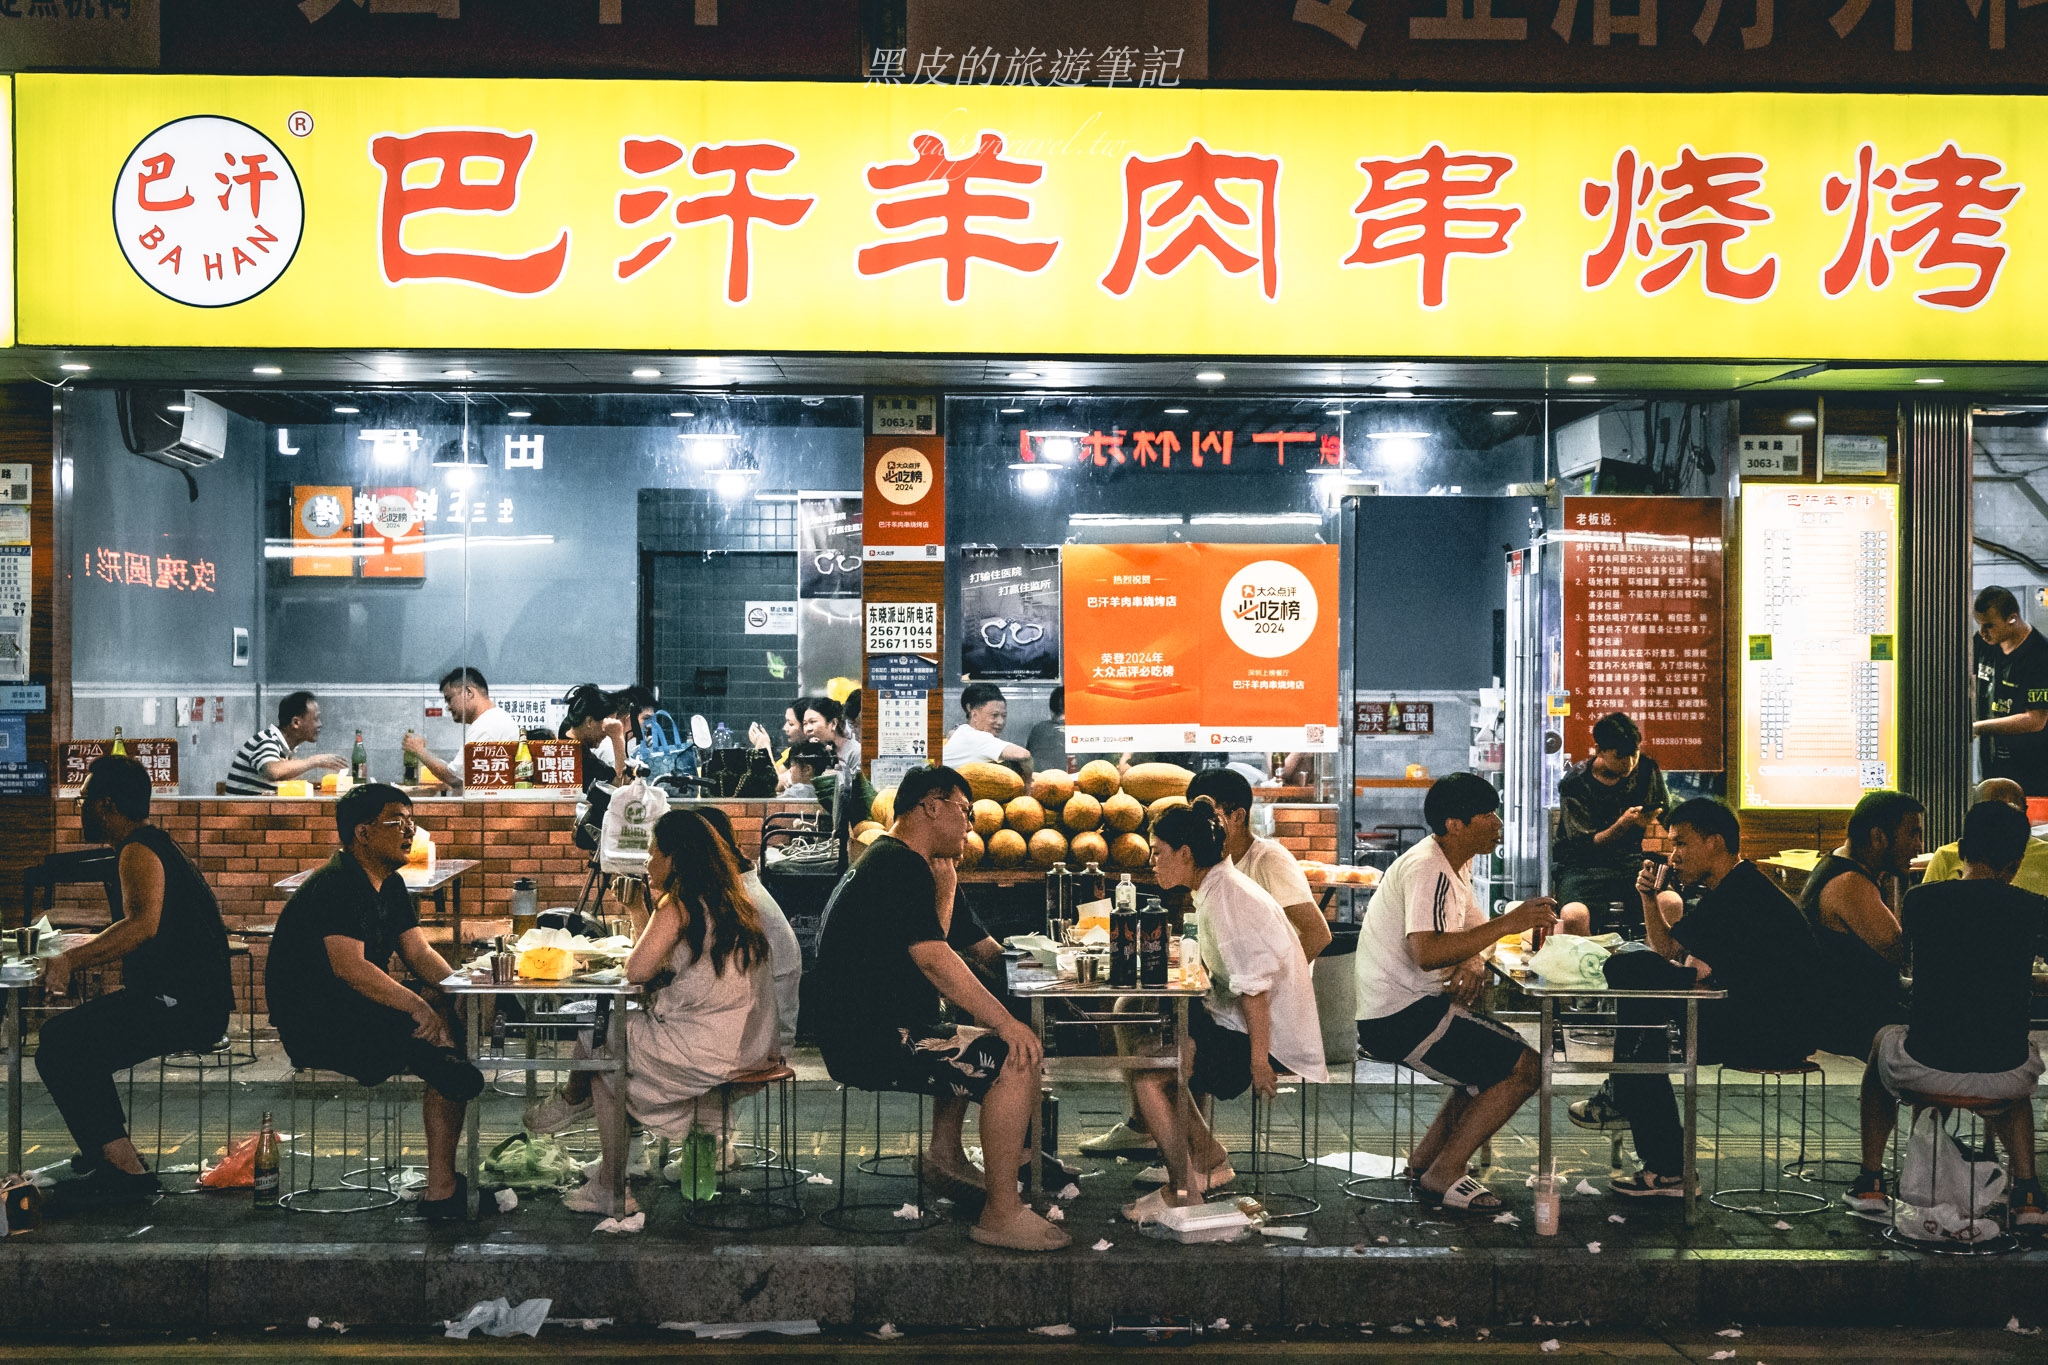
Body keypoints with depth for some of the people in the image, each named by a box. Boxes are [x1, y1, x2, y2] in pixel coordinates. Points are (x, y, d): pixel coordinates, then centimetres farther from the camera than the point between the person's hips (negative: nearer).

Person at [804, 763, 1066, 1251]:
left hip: (861, 1035, 11)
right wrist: (1006, 1022, -24)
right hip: (874, 1042, -11)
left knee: (977, 1044, 33)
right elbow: (934, 960, -24)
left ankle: (946, 1158, 34)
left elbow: (928, 950, 27)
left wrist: (945, 889, 17)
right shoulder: (901, 864, -13)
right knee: (1016, 1060, -20)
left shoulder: (878, 860, 21)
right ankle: (1001, 1214, -18)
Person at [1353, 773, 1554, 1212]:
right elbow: (1425, 952, -33)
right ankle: (1442, 1176, -4)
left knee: (1500, 1056, 21)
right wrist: (1509, 923, -31)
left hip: (1406, 1009, 10)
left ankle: (1426, 1158, 19)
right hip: (1401, 1017, -10)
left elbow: (1473, 927, 19)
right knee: (1525, 1068, -10)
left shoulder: (1452, 864, 13)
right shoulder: (1427, 870, -19)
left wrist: (1474, 962, -5)